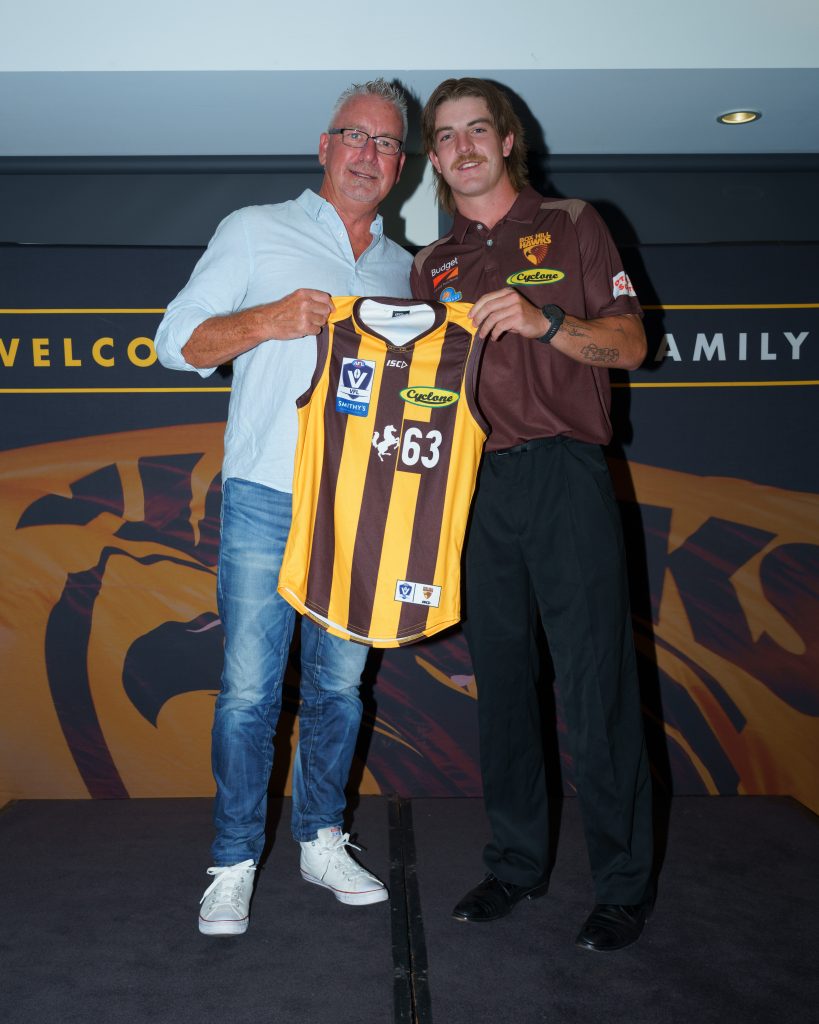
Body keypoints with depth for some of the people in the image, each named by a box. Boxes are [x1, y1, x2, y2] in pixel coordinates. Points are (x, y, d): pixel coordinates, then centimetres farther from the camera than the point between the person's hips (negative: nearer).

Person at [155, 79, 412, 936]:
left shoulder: (400, 267, 20)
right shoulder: (255, 232, 7)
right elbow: (177, 341, 1)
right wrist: (268, 321, -14)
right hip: (267, 498, -4)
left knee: (340, 683, 10)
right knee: (249, 687, -3)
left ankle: (321, 840, 25)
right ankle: (234, 864, 12)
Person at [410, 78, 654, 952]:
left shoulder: (571, 227, 10)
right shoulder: (430, 267, 19)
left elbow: (630, 344, 2)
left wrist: (541, 321, -13)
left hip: (564, 478, -3)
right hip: (471, 485, 4)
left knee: (595, 684, -4)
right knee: (500, 682, 8)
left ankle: (623, 884, 10)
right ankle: (515, 863, 22)